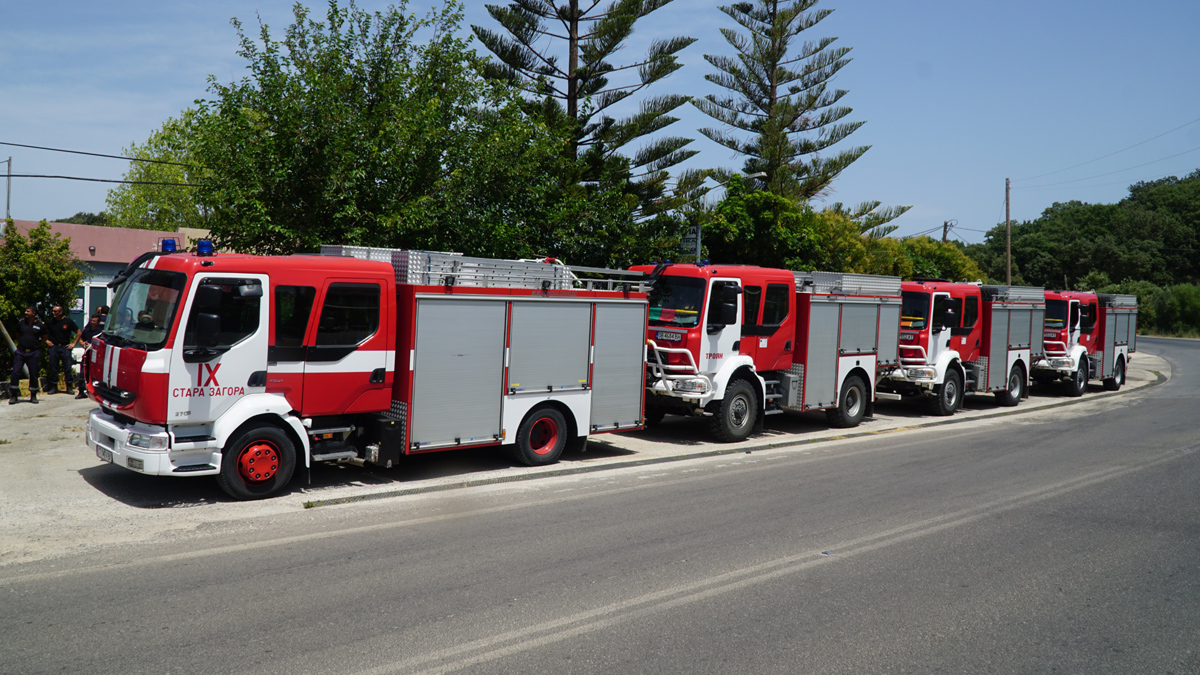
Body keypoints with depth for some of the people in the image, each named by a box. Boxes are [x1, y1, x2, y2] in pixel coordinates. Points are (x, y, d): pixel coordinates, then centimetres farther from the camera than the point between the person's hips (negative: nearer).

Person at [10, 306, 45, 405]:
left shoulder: (40, 325, 1)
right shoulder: (21, 323, 6)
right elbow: (18, 335, 21)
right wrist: (21, 343, 11)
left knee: (33, 374, 3)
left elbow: (44, 337, 15)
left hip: (33, 353, -1)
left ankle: (33, 396, 14)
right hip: (20, 351, 1)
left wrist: (37, 345, 8)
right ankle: (13, 396, 4)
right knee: (15, 372, -5)